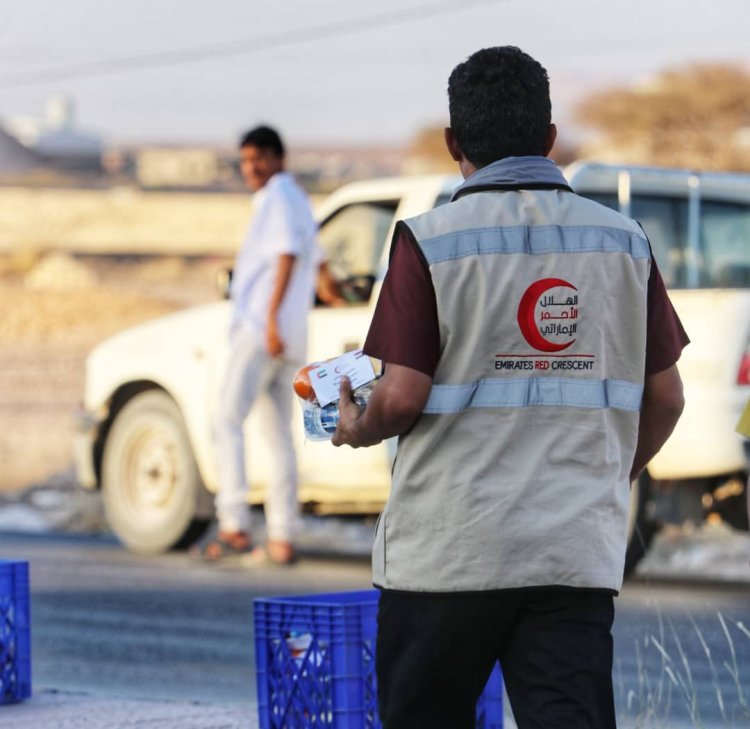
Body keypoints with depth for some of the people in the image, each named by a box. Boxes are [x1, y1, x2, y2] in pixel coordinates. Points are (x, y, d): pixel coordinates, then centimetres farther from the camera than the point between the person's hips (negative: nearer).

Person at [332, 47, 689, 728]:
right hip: (580, 550, 2)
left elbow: (403, 397, -11)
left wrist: (356, 430, 12)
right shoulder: (624, 240, 5)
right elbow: (665, 397, 8)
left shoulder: (430, 239, -6)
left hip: (450, 547, -2)